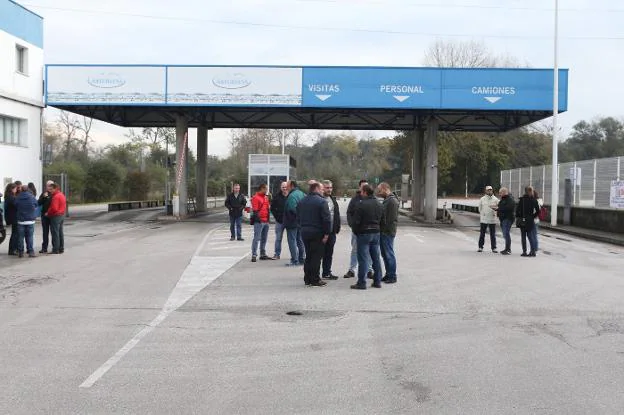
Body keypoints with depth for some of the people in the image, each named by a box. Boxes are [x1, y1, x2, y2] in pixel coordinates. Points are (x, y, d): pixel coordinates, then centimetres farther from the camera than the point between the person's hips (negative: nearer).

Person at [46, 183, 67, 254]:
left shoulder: (56, 196, -18)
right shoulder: (62, 195, 12)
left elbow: (54, 208, -23)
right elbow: (64, 206, 18)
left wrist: (48, 213, -9)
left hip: (55, 216, -10)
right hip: (62, 215, 10)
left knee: (55, 233, -5)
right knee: (60, 232, 13)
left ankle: (55, 249, -3)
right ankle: (61, 248, 18)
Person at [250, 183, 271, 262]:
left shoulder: (266, 197, 18)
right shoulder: (255, 197, -8)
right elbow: (255, 210, -13)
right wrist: (257, 218, -18)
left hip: (266, 221, 8)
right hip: (259, 222, -8)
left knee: (264, 239, 12)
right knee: (257, 238, -9)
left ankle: (263, 254, 19)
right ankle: (254, 255, -9)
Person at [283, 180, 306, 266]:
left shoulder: (292, 196, -18)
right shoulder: (303, 194, 11)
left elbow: (291, 209, -25)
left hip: (293, 223, -9)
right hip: (302, 223, 9)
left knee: (292, 241, -3)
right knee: (300, 241, 16)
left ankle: (294, 261, -4)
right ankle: (302, 259, 21)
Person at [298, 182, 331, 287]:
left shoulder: (302, 201, 10)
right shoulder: (321, 201, -12)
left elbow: (298, 217, 15)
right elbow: (327, 219, -17)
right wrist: (327, 233, -13)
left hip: (304, 232, 7)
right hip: (317, 233, -7)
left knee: (308, 256, 15)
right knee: (316, 256, -1)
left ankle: (307, 279, 18)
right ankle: (315, 280, 0)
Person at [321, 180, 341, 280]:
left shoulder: (333, 200, 15)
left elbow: (337, 215, 17)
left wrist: (337, 228, 10)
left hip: (331, 231, 7)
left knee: (329, 253, 12)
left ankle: (327, 273, 20)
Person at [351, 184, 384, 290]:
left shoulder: (361, 204, -15)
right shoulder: (379, 204, 9)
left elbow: (355, 221, -15)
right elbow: (382, 220, 13)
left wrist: (356, 232, 0)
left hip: (364, 233, -7)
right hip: (376, 233, 7)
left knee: (363, 258, -3)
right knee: (376, 258, 12)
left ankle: (361, 283, -2)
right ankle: (377, 281, 17)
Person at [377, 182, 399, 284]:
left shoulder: (392, 201, -15)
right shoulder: (386, 200, 16)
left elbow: (393, 219, -21)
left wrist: (388, 230, -19)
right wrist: (381, 230, 14)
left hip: (387, 232, -10)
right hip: (383, 232, 10)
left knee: (389, 254, -3)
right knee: (384, 254, 14)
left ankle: (392, 276, 4)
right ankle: (388, 275, 22)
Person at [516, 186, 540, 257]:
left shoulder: (522, 199, -7)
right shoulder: (534, 200, -1)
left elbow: (517, 209, -7)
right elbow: (537, 211, 0)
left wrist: (518, 217, 4)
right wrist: (533, 216, 11)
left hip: (522, 220, -2)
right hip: (530, 220, 2)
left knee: (523, 236, 4)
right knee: (530, 236, 9)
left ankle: (524, 252, 3)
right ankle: (533, 251, 3)